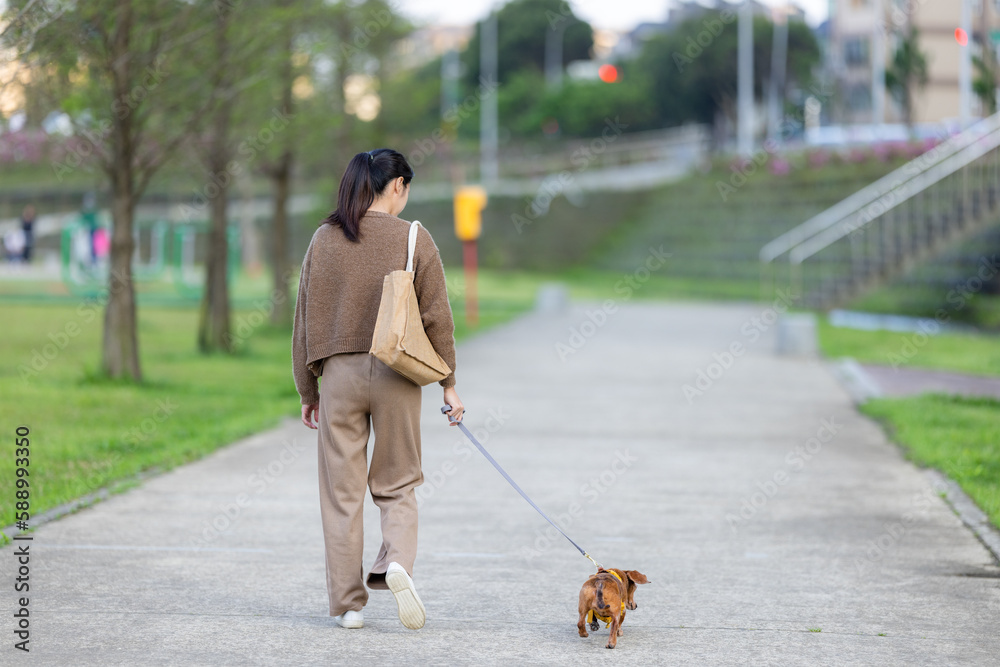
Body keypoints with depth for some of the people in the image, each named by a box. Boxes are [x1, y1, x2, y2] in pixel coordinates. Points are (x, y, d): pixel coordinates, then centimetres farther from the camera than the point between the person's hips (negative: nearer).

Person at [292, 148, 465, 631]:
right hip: (396, 374, -1)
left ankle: (347, 604, 9)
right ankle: (397, 563, -13)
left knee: (341, 491, 7)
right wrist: (448, 383, 7)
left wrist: (307, 390, 14)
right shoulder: (414, 239, -3)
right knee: (397, 484, 13)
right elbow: (436, 317, -2)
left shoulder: (325, 239, 3)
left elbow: (304, 319, 6)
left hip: (338, 373, 1)